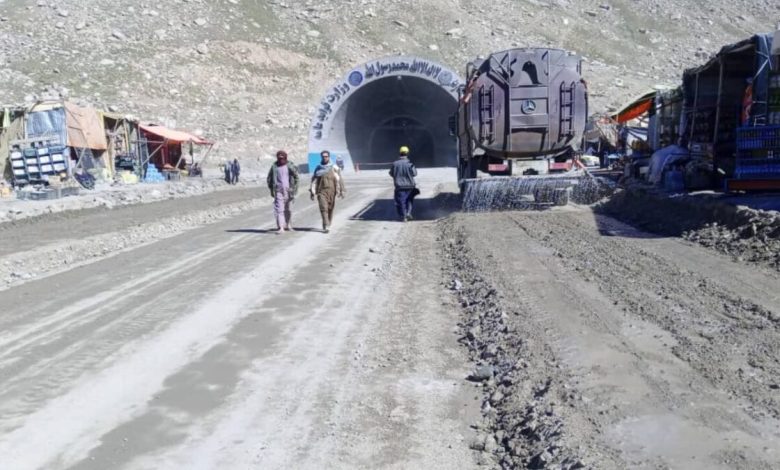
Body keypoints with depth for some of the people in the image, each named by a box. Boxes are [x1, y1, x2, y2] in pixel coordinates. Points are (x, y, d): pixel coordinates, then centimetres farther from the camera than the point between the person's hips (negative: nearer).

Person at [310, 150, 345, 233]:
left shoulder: (334, 168, 2)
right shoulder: (318, 168, 7)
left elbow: (340, 179, 2)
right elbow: (314, 181, 9)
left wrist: (342, 191, -2)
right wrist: (313, 192, 3)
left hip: (331, 191, 0)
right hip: (321, 191, 0)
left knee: (330, 209, 8)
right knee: (323, 208, -12)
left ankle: (328, 225, 25)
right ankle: (326, 226, -17)